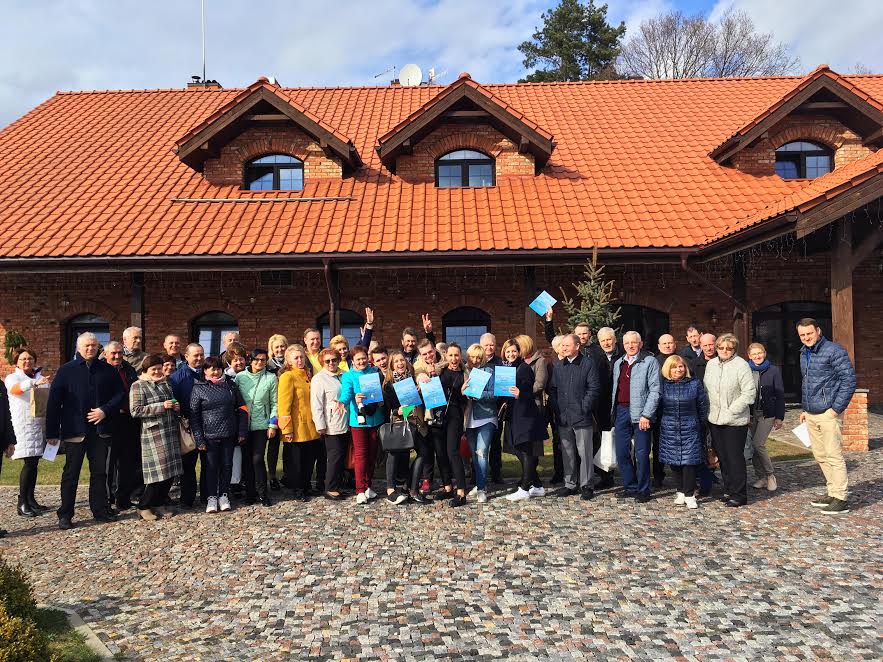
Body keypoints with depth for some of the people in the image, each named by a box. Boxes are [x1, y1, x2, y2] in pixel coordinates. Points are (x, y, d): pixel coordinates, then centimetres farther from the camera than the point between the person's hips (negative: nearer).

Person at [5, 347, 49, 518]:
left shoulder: (41, 378, 17)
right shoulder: (12, 378, 2)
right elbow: (15, 388, -21)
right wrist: (34, 382, -40)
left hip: (39, 425, 5)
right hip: (23, 426, -5)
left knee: (34, 463, 7)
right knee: (29, 463, -11)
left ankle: (31, 499, 14)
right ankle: (22, 503, -5)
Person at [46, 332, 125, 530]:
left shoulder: (107, 370, 7)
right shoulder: (66, 370, 0)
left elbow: (120, 394, 7)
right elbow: (54, 402, -2)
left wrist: (105, 410, -10)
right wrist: (52, 432, -6)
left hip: (100, 430, 3)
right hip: (75, 430, -2)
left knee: (100, 471, 10)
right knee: (71, 473, 4)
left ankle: (100, 509, 20)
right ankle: (65, 514, 12)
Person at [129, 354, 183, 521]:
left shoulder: (166, 383, 17)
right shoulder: (138, 386, -3)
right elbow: (135, 411, -12)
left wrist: (177, 407, 6)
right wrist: (161, 406, -17)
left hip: (171, 432, 7)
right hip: (153, 434, -7)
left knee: (170, 471, 6)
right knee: (158, 471, -8)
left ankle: (159, 504, 19)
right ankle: (144, 507, 7)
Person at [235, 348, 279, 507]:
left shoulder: (271, 378, 1)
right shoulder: (240, 376, 4)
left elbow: (274, 403, 4)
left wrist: (273, 425, -1)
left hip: (261, 425, -2)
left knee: (257, 459, -9)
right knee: (246, 459, 6)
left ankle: (263, 493, 4)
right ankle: (250, 492, 20)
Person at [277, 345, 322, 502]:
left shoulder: (308, 375, 13)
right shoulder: (287, 377, -10)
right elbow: (284, 405, -14)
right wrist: (287, 429, -17)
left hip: (311, 428, 7)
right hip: (296, 429, -7)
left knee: (310, 459, 14)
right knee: (295, 462, 5)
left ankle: (305, 487, 29)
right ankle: (297, 490, 19)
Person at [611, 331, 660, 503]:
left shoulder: (649, 362, -4)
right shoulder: (618, 363, 16)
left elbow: (654, 390, -9)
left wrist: (646, 414, -15)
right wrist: (613, 411, 13)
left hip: (640, 413, -6)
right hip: (621, 411, 6)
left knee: (642, 454, 1)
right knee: (621, 452, 8)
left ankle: (643, 490, 14)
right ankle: (630, 487, 22)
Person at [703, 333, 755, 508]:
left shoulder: (741, 365, -9)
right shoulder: (711, 364, 10)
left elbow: (748, 393, -13)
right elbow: (706, 389, 18)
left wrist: (731, 410, -13)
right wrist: (709, 409, 9)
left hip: (735, 420, -6)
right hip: (715, 419, 6)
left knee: (735, 457, -2)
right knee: (722, 456, 13)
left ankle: (739, 495, 8)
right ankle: (728, 490, 25)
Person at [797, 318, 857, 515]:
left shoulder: (833, 351, -11)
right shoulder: (804, 354, 14)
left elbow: (849, 380, -14)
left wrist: (836, 408, -15)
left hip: (828, 413, -8)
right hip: (811, 415, 8)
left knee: (834, 456, -4)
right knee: (820, 456, 13)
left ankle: (841, 499, 3)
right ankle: (832, 492, 24)